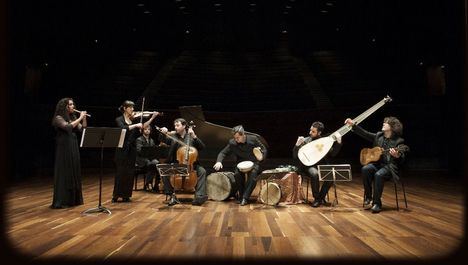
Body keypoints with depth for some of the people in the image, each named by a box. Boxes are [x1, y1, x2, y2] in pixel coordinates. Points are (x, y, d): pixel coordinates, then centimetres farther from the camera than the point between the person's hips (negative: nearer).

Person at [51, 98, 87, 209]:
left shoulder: (73, 117, 12)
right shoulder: (58, 118, -8)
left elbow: (82, 129, 9)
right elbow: (68, 127, -24)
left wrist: (84, 118, -3)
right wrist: (80, 118, -17)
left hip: (74, 148, 7)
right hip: (64, 149, -7)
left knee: (74, 173, 10)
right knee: (64, 173, -4)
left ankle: (73, 199, 19)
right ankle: (61, 201, 3)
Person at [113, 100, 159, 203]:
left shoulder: (133, 119, 11)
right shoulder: (119, 119, -2)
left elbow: (143, 126, -3)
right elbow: (123, 128, -21)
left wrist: (152, 117, -9)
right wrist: (135, 125, -27)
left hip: (132, 149, 4)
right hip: (122, 149, -4)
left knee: (129, 173, 5)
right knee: (120, 172, -2)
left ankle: (126, 195, 14)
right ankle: (116, 195, 9)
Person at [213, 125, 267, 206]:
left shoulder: (253, 139, -10)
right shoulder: (232, 143, -8)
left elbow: (264, 149, 2)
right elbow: (223, 153, -4)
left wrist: (261, 156, -20)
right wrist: (219, 161, -25)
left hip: (254, 163, -1)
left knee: (253, 173, -34)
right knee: (237, 174, -30)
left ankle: (245, 197, -27)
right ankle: (241, 194, -7)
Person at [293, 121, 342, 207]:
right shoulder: (305, 141, -1)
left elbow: (332, 154, 2)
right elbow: (295, 157, -5)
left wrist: (338, 142, -8)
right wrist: (297, 145, -21)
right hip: (309, 166, -2)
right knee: (315, 174, -36)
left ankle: (321, 197, -7)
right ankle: (316, 199, -16)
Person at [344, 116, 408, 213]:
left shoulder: (399, 141, -6)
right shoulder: (378, 136, 9)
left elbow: (402, 160, -11)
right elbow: (365, 134, 9)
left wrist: (397, 156, -36)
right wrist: (353, 125, 1)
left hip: (390, 166, -5)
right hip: (377, 163, 5)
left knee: (378, 175, -35)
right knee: (365, 169, -26)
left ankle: (377, 203, -22)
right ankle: (368, 197, -12)